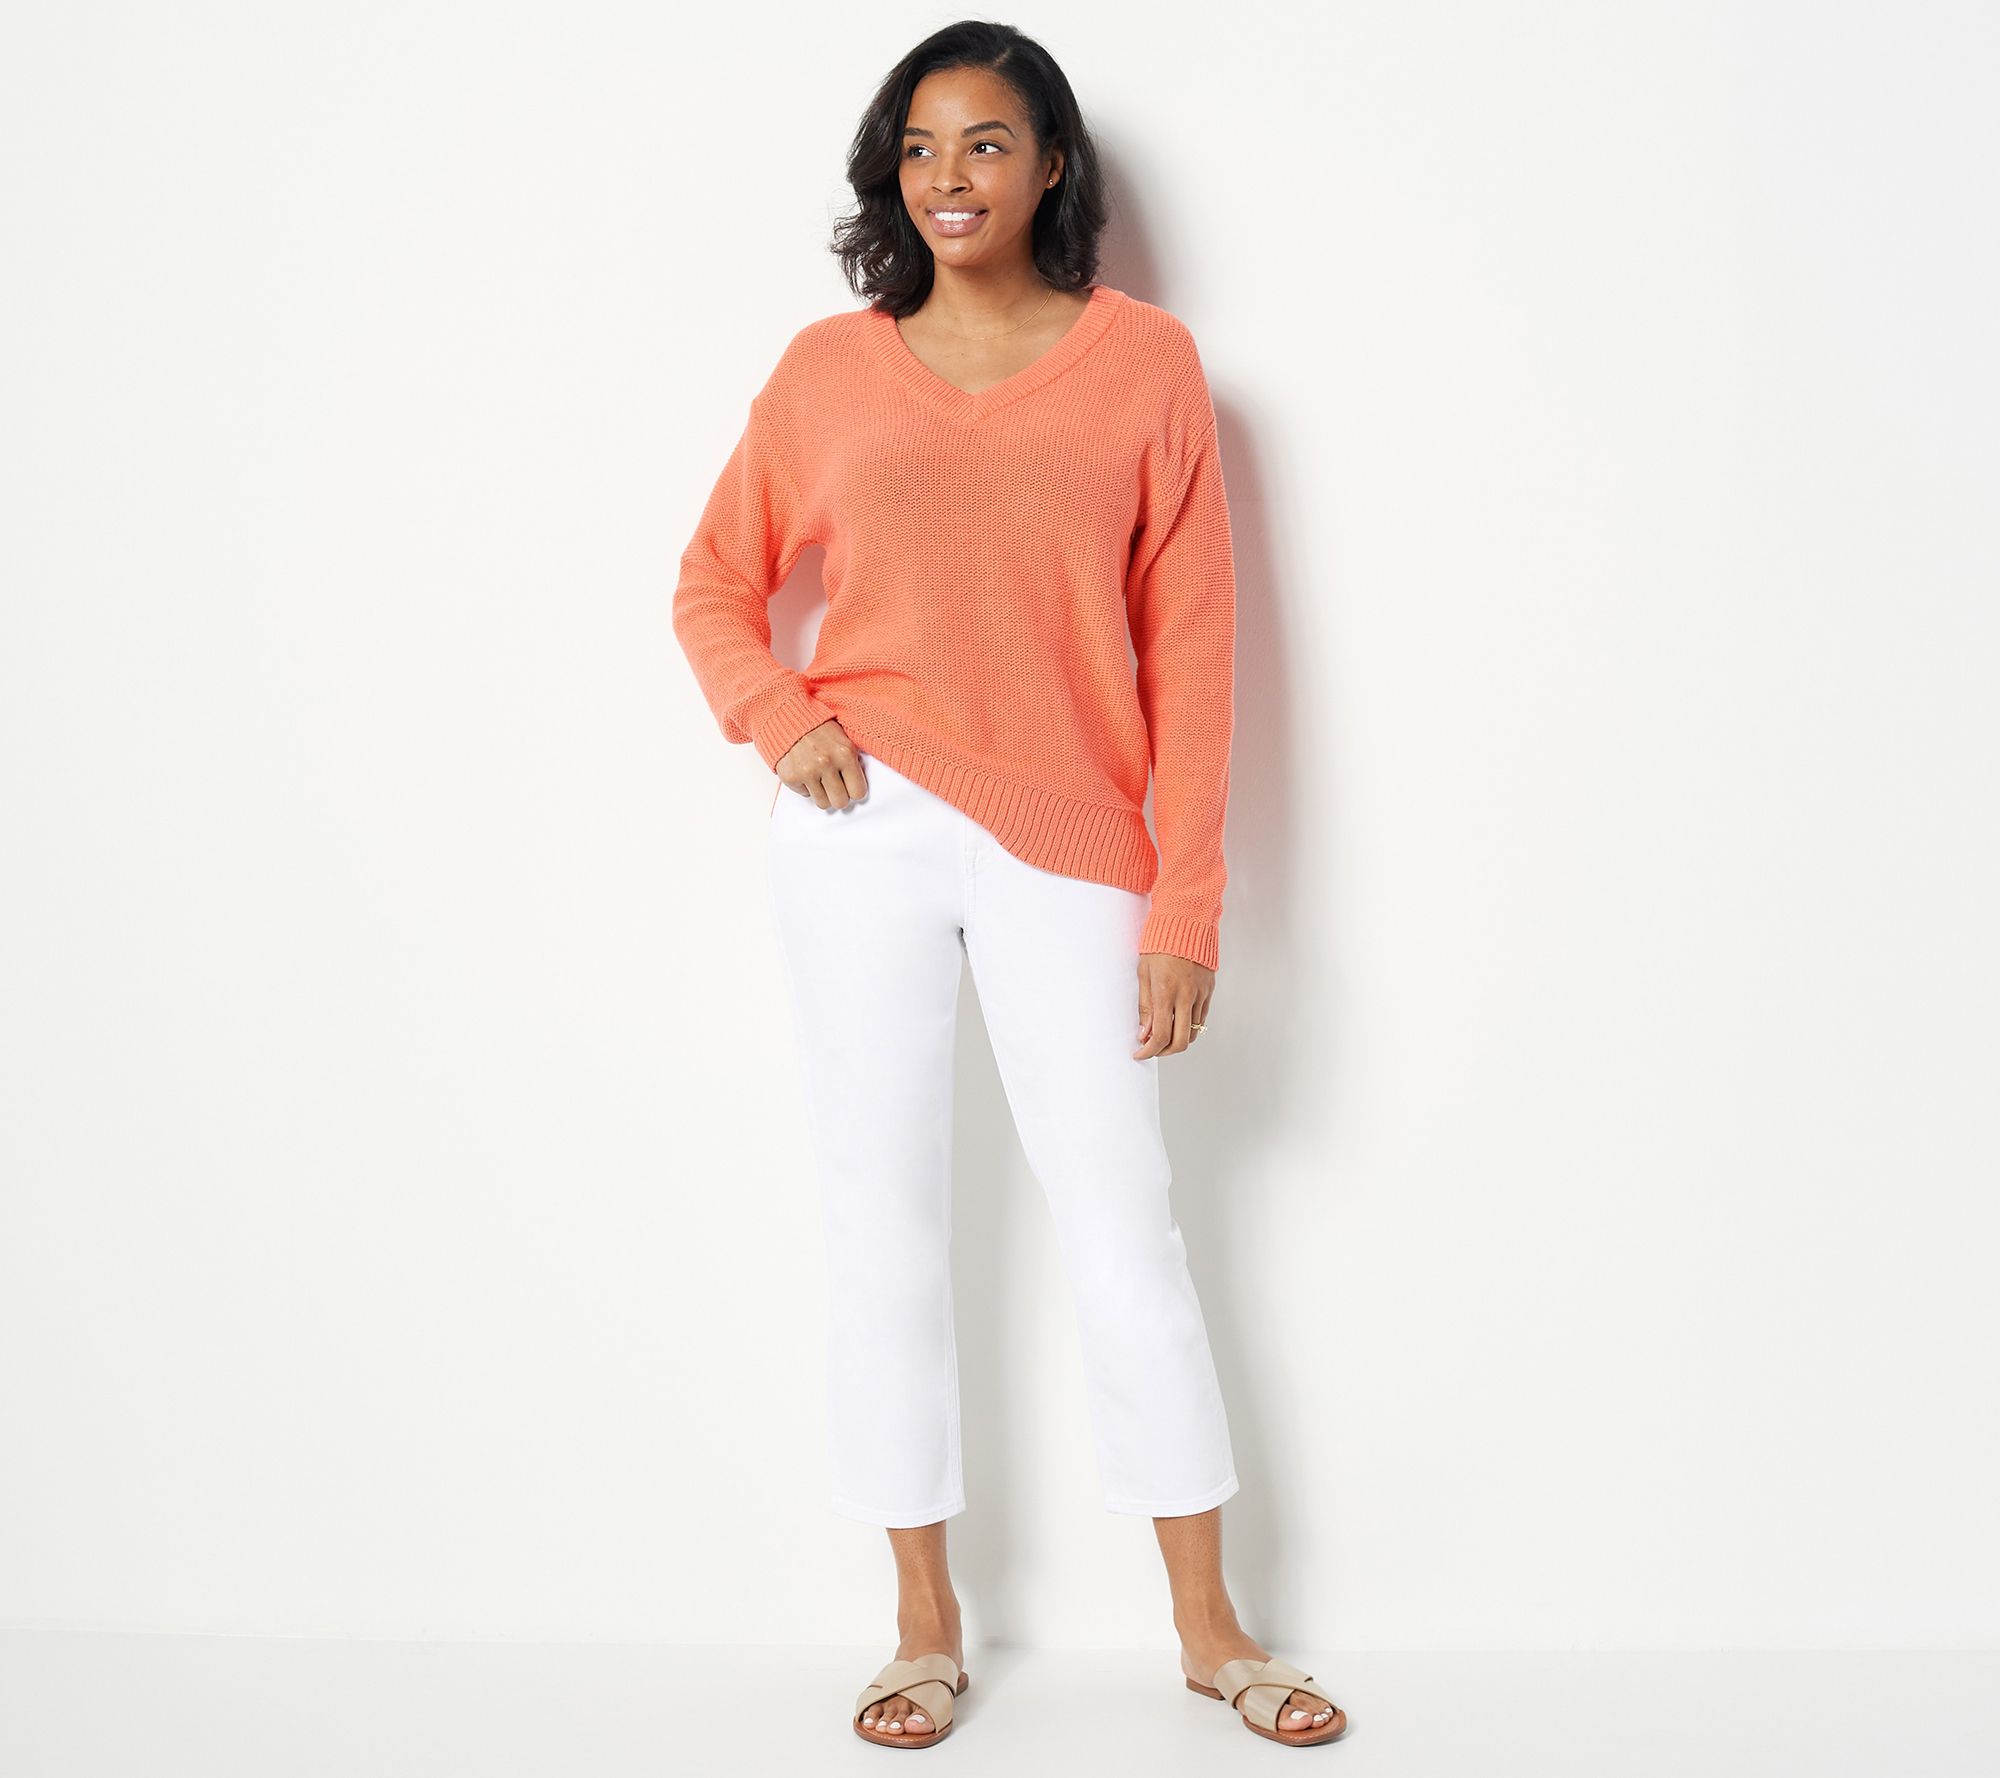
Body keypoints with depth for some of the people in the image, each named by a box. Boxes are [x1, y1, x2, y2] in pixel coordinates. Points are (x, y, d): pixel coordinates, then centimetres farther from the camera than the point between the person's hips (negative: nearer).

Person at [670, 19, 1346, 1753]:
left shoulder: (1144, 360, 3)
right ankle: (929, 1628, 19)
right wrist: (781, 719, -4)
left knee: (1126, 1236, 2)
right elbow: (716, 585, 17)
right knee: (887, 1233, 6)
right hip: (865, 834, 2)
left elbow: (1189, 646, 0)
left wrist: (1187, 900, -5)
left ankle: (1210, 1625, 17)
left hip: (1068, 846, -1)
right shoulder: (830, 367, 7)